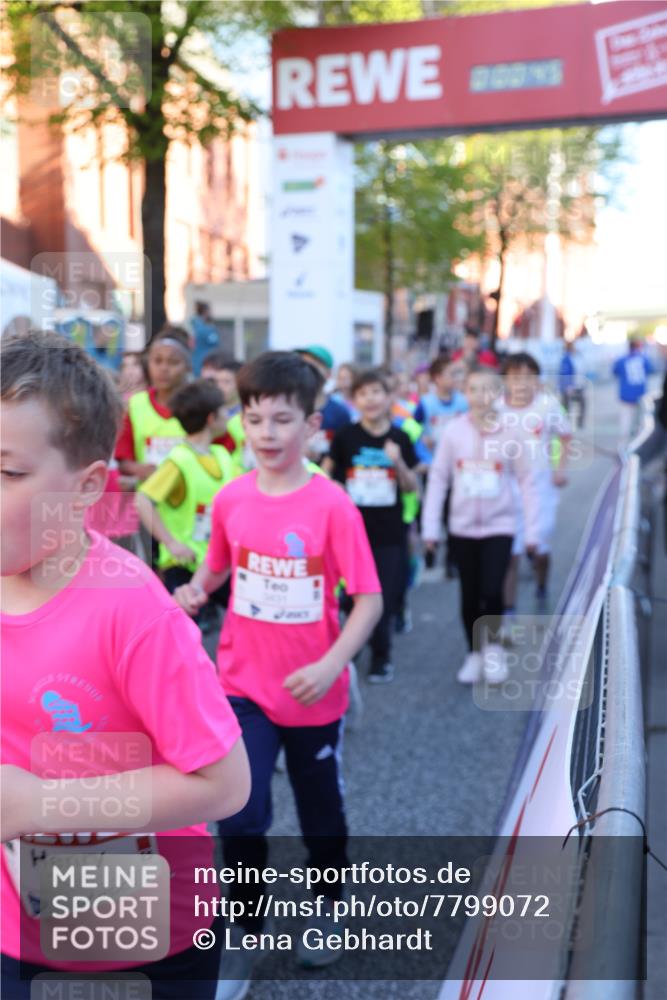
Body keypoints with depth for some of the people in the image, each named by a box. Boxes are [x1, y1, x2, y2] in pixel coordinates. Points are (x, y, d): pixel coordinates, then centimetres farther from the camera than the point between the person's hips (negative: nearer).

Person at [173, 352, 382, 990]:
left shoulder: (332, 506, -16)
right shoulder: (231, 499, -5)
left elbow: (368, 599, -14)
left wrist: (331, 665, -27)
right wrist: (196, 590, -11)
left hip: (311, 693, -2)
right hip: (244, 686, 2)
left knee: (321, 816, 18)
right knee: (241, 817, -4)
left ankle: (328, 910, 46)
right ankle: (244, 935, 21)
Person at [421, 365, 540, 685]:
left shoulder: (510, 432, -6)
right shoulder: (454, 431, -4)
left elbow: (526, 481, -2)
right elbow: (438, 478, 0)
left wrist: (532, 530, -2)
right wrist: (430, 527, -2)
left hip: (499, 526, -1)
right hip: (462, 527, 1)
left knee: (491, 591, -13)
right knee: (469, 596, 9)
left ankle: (494, 645, 16)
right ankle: (475, 653, 30)